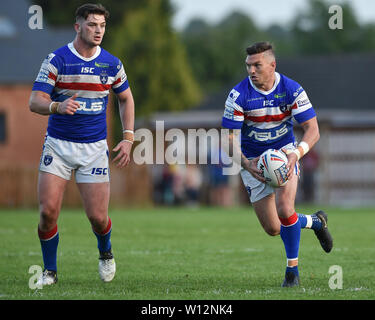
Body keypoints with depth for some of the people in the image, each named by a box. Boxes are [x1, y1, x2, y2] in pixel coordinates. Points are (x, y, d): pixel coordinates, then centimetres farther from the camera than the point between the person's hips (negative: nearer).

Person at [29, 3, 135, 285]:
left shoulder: (112, 64, 1)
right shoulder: (56, 60, -8)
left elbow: (126, 98, 17)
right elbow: (35, 101, -13)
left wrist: (128, 138, 7)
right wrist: (58, 106, -35)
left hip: (94, 147, 1)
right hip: (58, 144, -1)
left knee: (98, 216, -4)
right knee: (48, 211, -12)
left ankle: (105, 253, 31)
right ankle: (50, 271, 8)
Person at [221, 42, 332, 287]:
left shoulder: (292, 90, -15)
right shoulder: (239, 95, -17)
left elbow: (312, 129, -15)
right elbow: (231, 137, -15)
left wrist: (296, 154, -34)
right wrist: (246, 164, -34)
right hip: (253, 161, 1)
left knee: (285, 209, -25)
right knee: (273, 229, 0)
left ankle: (292, 269, -5)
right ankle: (315, 221, 32)